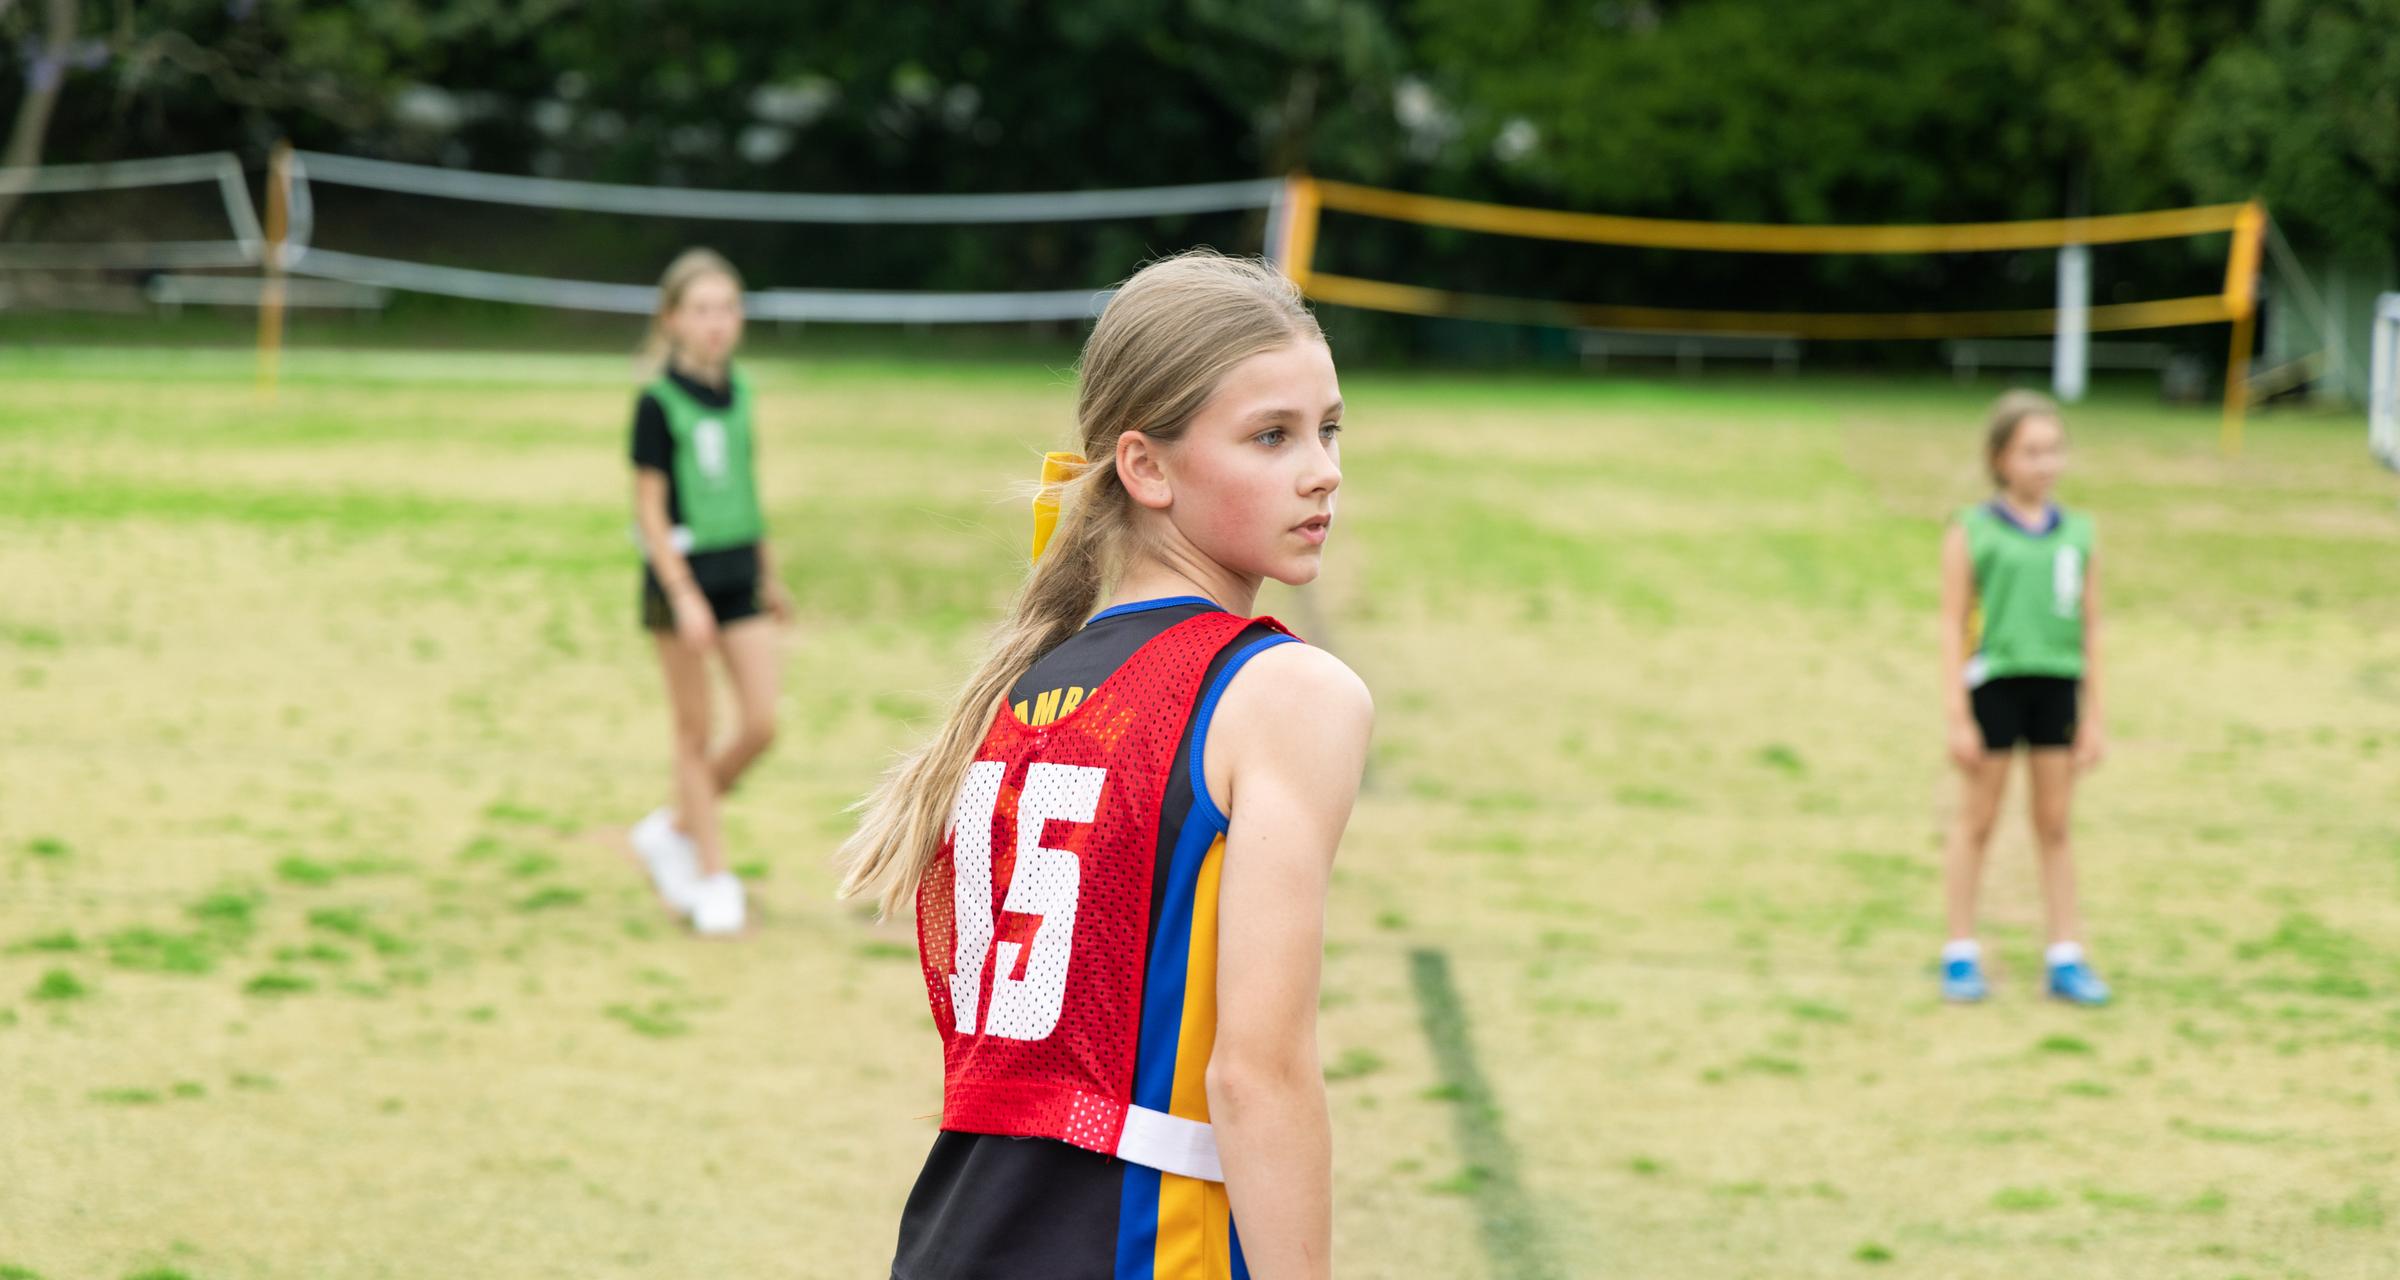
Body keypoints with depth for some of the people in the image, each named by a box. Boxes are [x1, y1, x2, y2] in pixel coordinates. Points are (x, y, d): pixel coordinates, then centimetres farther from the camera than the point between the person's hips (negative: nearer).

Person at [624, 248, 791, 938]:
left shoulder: (740, 395, 6)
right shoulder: (658, 403, -11)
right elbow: (650, 508, -12)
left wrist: (769, 576, 20)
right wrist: (683, 595, -18)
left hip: (738, 570, 6)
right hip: (681, 571, -6)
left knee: (761, 726, -1)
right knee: (695, 733, 3)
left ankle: (673, 829, 20)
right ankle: (715, 880, 11)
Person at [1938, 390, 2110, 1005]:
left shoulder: (2076, 533, 6)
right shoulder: (1972, 532, -4)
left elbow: (2091, 627, 10)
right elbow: (1953, 626, -4)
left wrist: (2094, 717, 8)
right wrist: (1958, 717, -9)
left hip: (2057, 684, 3)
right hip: (1993, 681, -3)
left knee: (2055, 825, 8)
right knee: (1977, 821, 6)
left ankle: (2066, 957, 14)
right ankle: (1961, 955, 15)